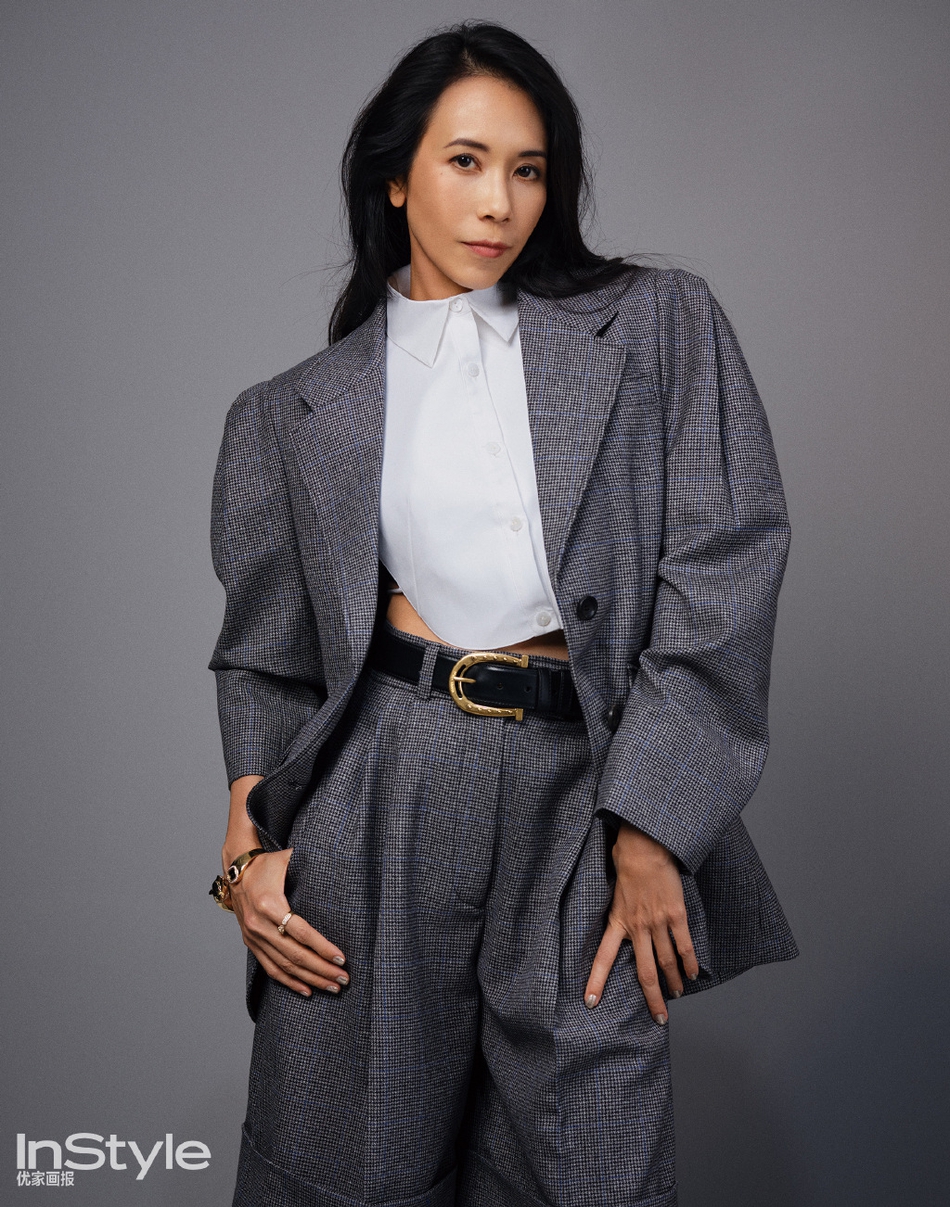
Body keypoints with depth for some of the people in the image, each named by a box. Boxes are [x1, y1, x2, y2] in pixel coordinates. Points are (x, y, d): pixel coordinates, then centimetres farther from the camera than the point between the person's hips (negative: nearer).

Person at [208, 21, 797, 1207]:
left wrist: (650, 832, -8)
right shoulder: (300, 412, 9)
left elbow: (724, 571, -3)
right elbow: (268, 653, 13)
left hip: (590, 799, 0)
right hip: (384, 802, 1)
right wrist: (251, 844, -1)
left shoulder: (660, 328, 5)